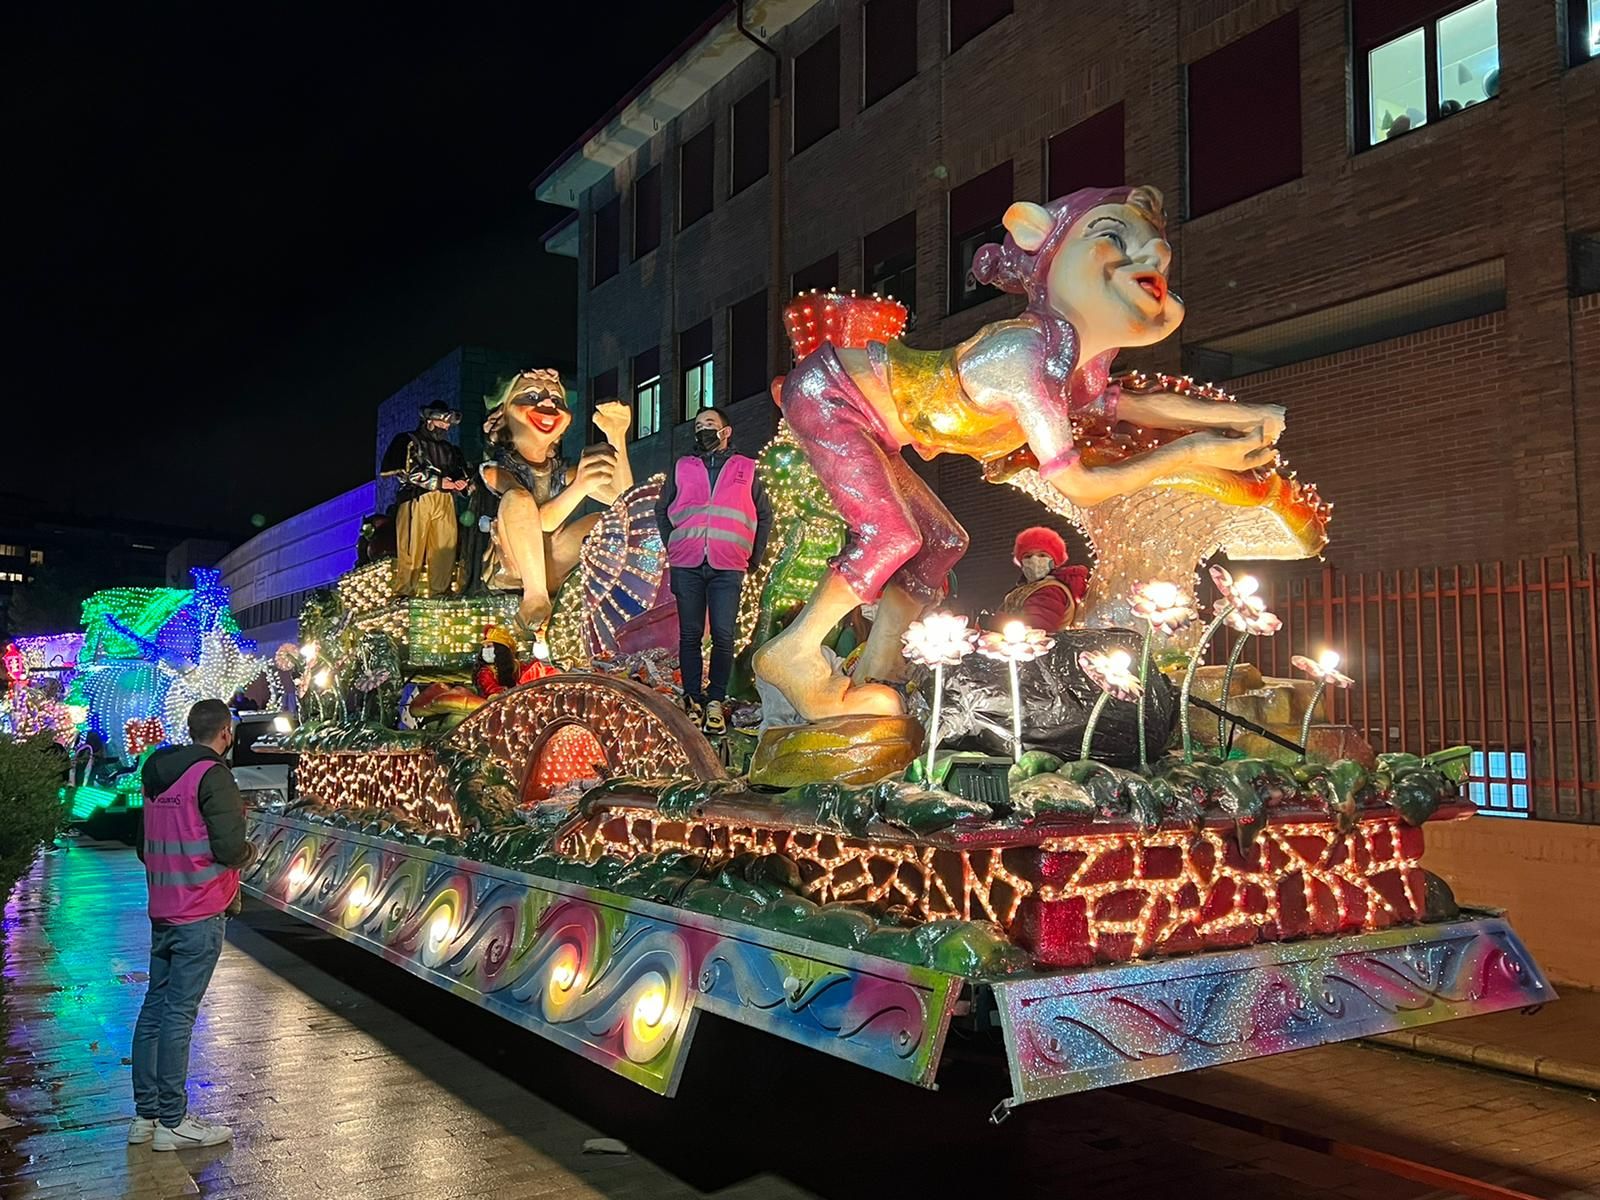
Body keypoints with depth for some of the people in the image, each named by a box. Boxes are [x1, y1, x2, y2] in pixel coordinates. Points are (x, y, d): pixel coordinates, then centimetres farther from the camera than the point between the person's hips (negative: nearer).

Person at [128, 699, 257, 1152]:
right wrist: (249, 851, 1)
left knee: (154, 1008, 13)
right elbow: (230, 849, -19)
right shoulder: (212, 776, -15)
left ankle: (145, 1115, 22)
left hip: (161, 911, 8)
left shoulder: (157, 772, 12)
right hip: (199, 915, -8)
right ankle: (172, 1122, 4)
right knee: (179, 1013, -3)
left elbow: (144, 846, 20)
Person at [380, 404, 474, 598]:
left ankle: (440, 593, -2)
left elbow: (462, 471, 28)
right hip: (416, 500, -5)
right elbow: (405, 470, -4)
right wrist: (437, 482, -7)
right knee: (411, 550, -11)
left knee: (445, 550, -5)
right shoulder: (409, 442, 10)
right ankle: (404, 594, -11)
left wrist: (462, 481, 2)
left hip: (445, 502, 5)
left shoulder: (450, 449, 29)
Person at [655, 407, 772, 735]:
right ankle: (693, 701, 4)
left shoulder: (745, 469, 14)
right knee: (690, 635, 1)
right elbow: (662, 509, 24)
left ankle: (716, 702, -2)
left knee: (723, 636, -6)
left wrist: (754, 556, 13)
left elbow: (765, 514, 20)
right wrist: (672, 547, 15)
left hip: (728, 568, -1)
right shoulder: (682, 468, 16)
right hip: (687, 566, 1)